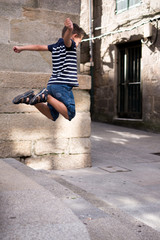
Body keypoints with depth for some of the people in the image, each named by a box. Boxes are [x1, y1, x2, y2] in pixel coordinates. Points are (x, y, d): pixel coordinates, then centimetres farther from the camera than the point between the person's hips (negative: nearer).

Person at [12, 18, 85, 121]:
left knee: (52, 116, 15)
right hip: (63, 85, -9)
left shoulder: (56, 46, 21)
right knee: (70, 115, -13)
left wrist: (21, 48, 36)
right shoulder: (70, 45, -2)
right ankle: (46, 96, -18)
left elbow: (39, 47, 25)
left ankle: (29, 99, 1)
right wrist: (69, 29, -49)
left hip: (52, 84, 9)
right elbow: (66, 38, -26)